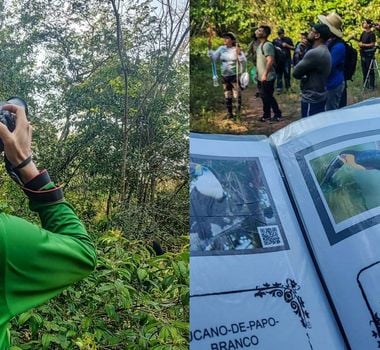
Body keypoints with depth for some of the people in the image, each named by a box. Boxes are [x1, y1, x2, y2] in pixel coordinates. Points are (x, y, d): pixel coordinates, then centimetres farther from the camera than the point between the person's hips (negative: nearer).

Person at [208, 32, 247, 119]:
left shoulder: (237, 49, -8)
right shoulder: (221, 48, 4)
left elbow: (244, 62, -11)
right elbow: (214, 57, 2)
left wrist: (239, 54, -27)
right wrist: (209, 48, -7)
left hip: (235, 76, -4)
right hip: (224, 76, 5)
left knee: (237, 94, -3)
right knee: (227, 95, 11)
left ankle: (238, 110, 20)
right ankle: (229, 113, 22)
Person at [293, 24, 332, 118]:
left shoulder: (314, 53, -22)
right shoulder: (324, 51, 12)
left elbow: (296, 72, -16)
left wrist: (303, 75, 2)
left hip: (311, 99, -10)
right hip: (320, 96, 10)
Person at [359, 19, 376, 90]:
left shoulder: (372, 34, -11)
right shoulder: (363, 33, 13)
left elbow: (373, 44, -16)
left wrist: (364, 45, -20)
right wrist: (360, 44, -4)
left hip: (369, 54, -8)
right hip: (363, 53, 8)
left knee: (370, 70, -5)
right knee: (364, 69, 13)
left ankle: (371, 85, 0)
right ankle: (365, 83, 23)